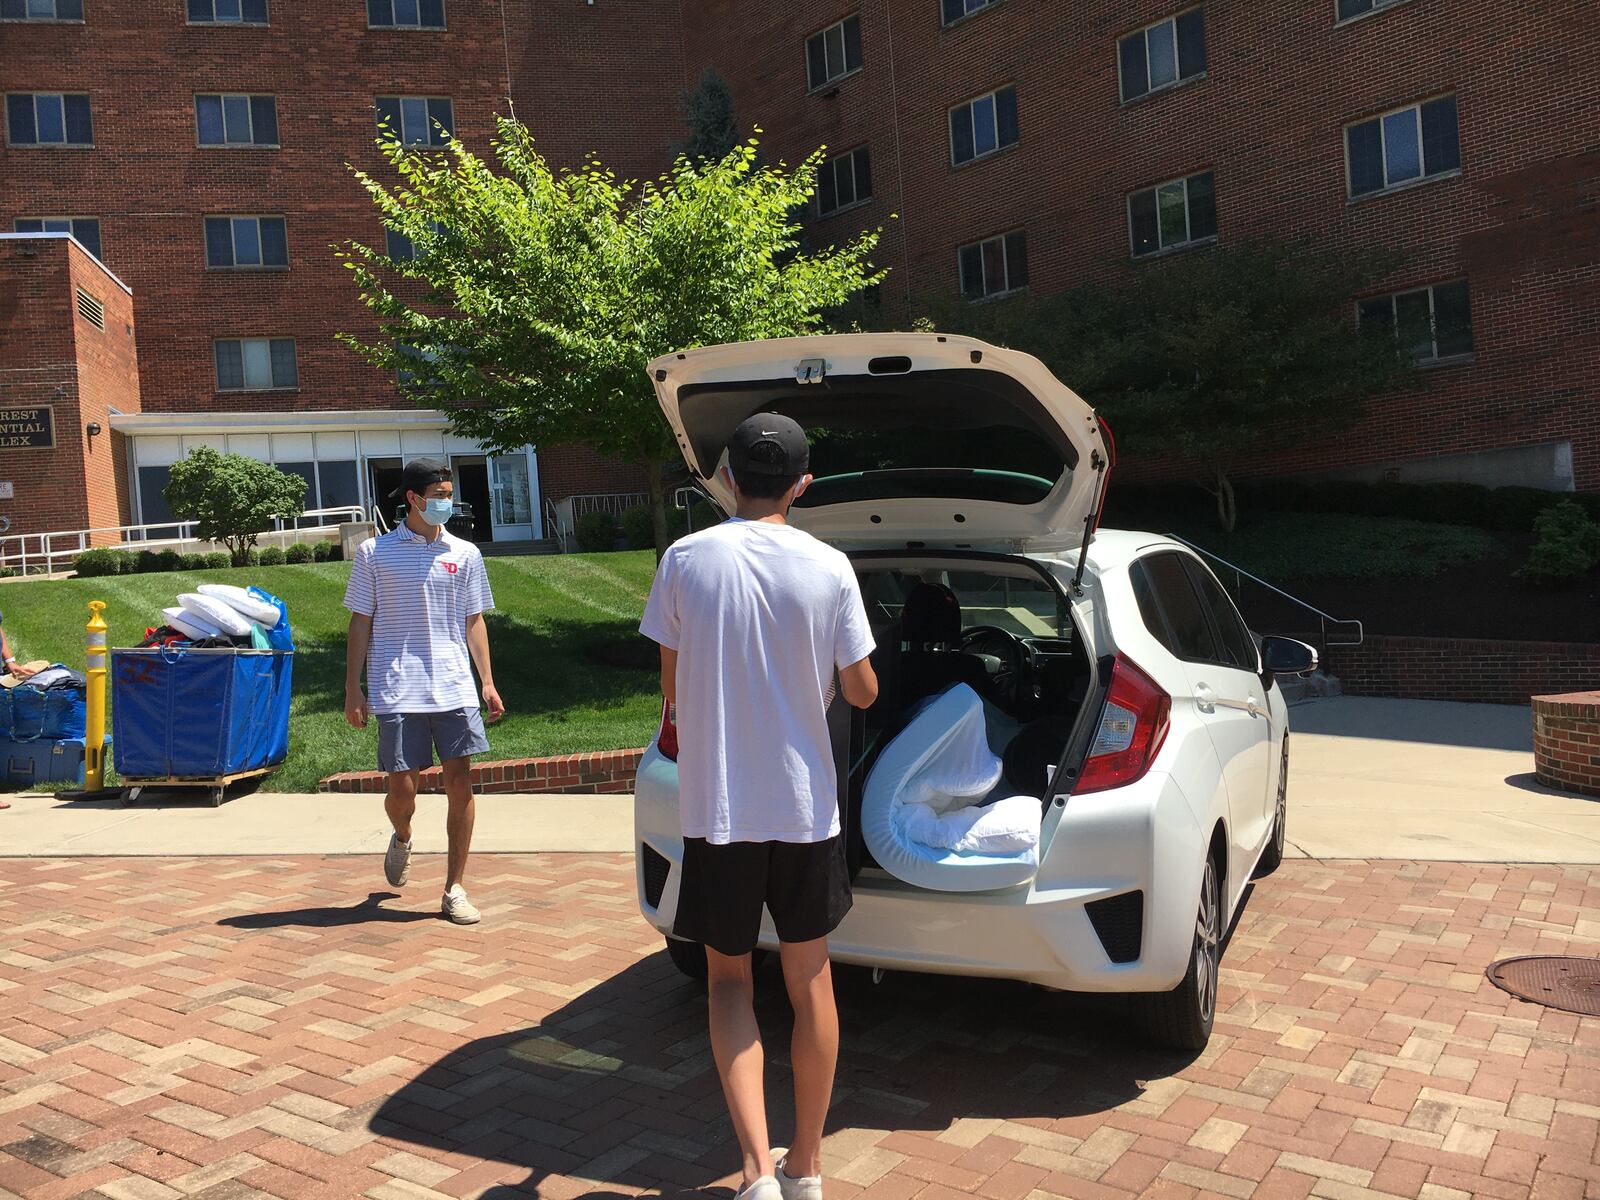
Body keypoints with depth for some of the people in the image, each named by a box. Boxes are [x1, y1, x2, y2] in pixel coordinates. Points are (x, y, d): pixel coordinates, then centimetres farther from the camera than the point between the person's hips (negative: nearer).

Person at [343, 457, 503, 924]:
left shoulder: (465, 554, 8)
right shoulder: (374, 553, 3)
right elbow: (360, 623, 5)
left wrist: (488, 683, 5)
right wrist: (353, 689, 2)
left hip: (455, 689, 2)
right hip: (398, 691, -2)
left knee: (460, 781, -2)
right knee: (402, 788, 0)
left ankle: (455, 889, 9)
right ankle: (402, 839, 37)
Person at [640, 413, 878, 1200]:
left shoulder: (685, 560, -7)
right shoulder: (829, 568, -7)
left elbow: (672, 687, 2)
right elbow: (861, 691, -1)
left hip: (716, 809, -1)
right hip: (805, 807, 1)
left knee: (728, 979, 16)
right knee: (810, 981, 16)